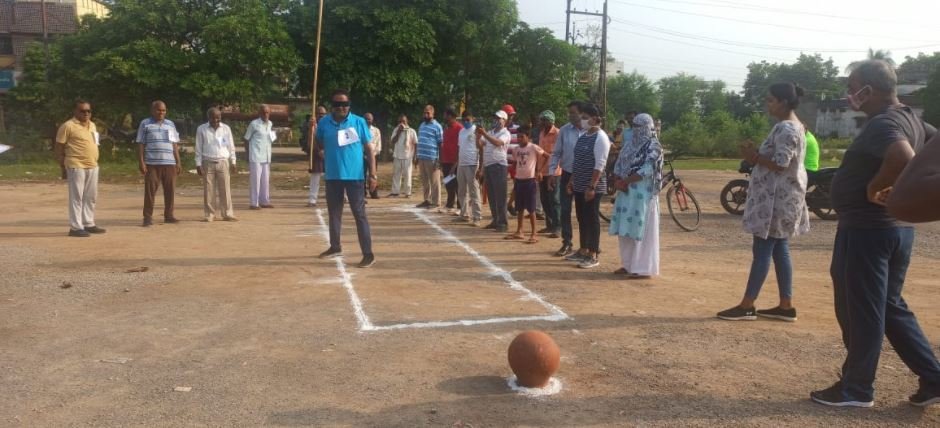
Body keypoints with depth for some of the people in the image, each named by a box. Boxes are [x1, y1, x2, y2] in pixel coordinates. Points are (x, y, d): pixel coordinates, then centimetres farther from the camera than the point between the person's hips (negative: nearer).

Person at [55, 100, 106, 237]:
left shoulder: (92, 125, 15)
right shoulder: (68, 126, -7)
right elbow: (59, 149, -7)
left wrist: (94, 162, 17)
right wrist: (63, 168, -8)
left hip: (92, 166, 8)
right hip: (76, 167, -8)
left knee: (91, 197, 13)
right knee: (76, 197, -3)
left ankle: (88, 224, 23)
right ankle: (75, 227, 1)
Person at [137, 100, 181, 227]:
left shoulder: (170, 124, 16)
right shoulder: (145, 124, 5)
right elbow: (141, 145, 2)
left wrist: (178, 162, 10)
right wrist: (141, 163, -7)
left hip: (170, 163, 3)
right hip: (152, 164, -3)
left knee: (170, 190, 4)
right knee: (150, 191, -2)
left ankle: (168, 216, 13)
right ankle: (148, 217, 3)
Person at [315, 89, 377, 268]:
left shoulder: (359, 122, -4)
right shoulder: (324, 123, 3)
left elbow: (369, 149, -1)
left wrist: (372, 175, -6)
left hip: (354, 176, -3)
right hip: (332, 176, 4)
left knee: (359, 214, -4)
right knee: (334, 212, 16)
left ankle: (368, 254, -2)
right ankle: (335, 247, 33)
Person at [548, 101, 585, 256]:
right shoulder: (564, 130, 0)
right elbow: (556, 153, 4)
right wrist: (552, 173, -1)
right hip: (567, 174, 2)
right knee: (565, 210, 4)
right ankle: (567, 243, 14)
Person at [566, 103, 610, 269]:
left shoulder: (600, 137, -13)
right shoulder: (583, 136, 13)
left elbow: (600, 165, -18)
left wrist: (592, 187, -22)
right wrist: (571, 181, 15)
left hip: (593, 186, -8)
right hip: (580, 185, 8)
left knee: (592, 219, -3)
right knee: (582, 218, 13)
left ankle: (593, 256, 4)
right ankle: (583, 251, 24)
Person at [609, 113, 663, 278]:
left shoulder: (654, 146, -8)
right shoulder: (629, 144, 14)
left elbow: (646, 170, -17)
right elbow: (618, 164, 11)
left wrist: (624, 182, -14)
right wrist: (618, 181, -8)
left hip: (643, 194, -7)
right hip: (626, 192, 8)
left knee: (640, 231, -6)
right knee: (624, 230, 10)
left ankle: (643, 268, -1)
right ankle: (628, 264, 21)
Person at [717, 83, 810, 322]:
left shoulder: (786, 129, -18)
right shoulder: (794, 126, 16)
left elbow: (780, 164, -24)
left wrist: (754, 157, -12)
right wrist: (758, 156, 10)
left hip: (776, 199, -10)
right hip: (780, 198, 10)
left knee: (762, 251, -6)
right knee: (779, 250, 11)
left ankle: (746, 306, 1)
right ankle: (786, 306, 16)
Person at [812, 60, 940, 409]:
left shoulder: (882, 125, -20)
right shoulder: (910, 120, 10)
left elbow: (903, 159, -39)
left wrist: (875, 186, -23)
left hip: (866, 230, -10)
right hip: (897, 227, 10)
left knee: (859, 311, 2)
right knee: (890, 307, 19)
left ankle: (855, 389, 14)